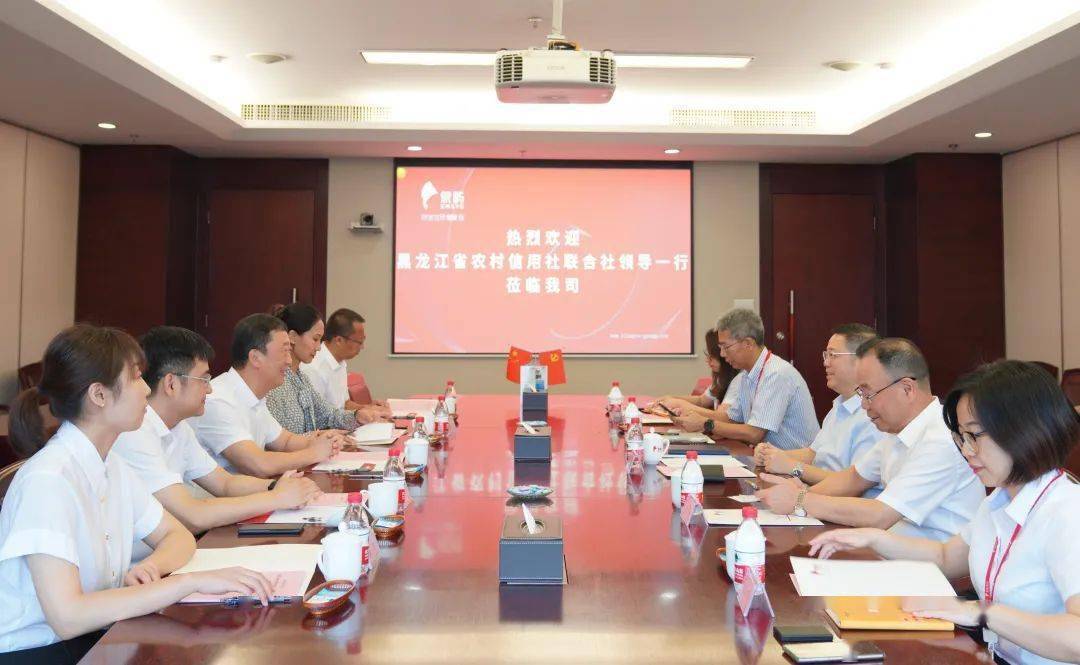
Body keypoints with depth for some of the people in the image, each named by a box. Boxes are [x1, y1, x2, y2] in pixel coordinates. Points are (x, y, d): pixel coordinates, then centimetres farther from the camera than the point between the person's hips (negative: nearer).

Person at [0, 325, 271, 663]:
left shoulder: (111, 466, 2)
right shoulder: (47, 480, -23)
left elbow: (177, 536, 9)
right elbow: (67, 617, -29)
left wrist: (150, 566, -13)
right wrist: (192, 581, -31)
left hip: (91, 635, 7)